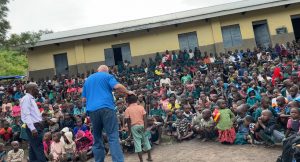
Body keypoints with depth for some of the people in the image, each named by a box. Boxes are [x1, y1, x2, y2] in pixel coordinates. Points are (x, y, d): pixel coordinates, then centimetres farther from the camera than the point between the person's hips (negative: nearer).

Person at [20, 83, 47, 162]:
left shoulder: (31, 99, 19)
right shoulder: (26, 98, -9)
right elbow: (26, 115, -19)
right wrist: (32, 128, -25)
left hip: (37, 126, 10)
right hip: (33, 127, -10)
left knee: (34, 150, 13)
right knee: (39, 150, -10)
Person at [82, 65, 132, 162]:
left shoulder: (87, 80, 26)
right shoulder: (107, 76, 11)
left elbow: (83, 99, 26)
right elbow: (117, 86, -7)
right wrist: (128, 92, 8)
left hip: (92, 110, 5)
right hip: (106, 108, -4)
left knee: (97, 139, 13)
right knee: (113, 137, -7)